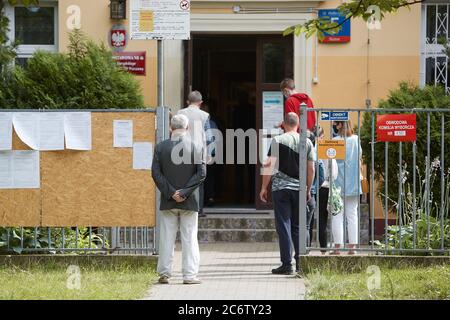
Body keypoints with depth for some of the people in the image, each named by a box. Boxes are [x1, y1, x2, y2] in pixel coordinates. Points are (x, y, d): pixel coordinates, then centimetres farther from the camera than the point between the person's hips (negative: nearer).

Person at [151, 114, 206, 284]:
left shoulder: (160, 147, -2)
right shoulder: (196, 148, -4)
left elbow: (156, 173, -6)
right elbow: (201, 173, -9)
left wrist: (170, 192, -7)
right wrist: (185, 192, -10)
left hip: (168, 201, 1)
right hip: (190, 201, -1)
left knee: (167, 238, 8)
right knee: (189, 238, 3)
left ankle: (164, 274, 9)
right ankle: (189, 275, 1)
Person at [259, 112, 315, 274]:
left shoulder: (277, 140, -4)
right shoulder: (307, 142, 4)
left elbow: (270, 165, -7)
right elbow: (311, 168, 4)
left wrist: (264, 187, 0)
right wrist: (308, 190, 15)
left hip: (281, 188, -3)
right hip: (300, 188, 3)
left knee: (283, 225, 0)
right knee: (299, 226, 10)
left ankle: (287, 264, -3)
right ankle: (301, 263, 9)